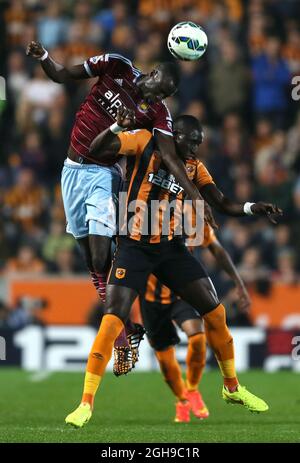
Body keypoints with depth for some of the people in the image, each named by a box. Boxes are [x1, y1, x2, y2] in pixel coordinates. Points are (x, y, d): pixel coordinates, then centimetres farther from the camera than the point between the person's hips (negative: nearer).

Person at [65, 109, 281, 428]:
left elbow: (223, 204, 4)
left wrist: (252, 208, -15)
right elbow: (97, 150, -17)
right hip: (134, 247, -5)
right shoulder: (144, 143, -7)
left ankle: (232, 388, 22)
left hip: (172, 248, 5)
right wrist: (117, 126, -36)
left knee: (215, 313, 2)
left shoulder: (193, 166, 6)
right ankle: (86, 403, -10)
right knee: (112, 322, -17)